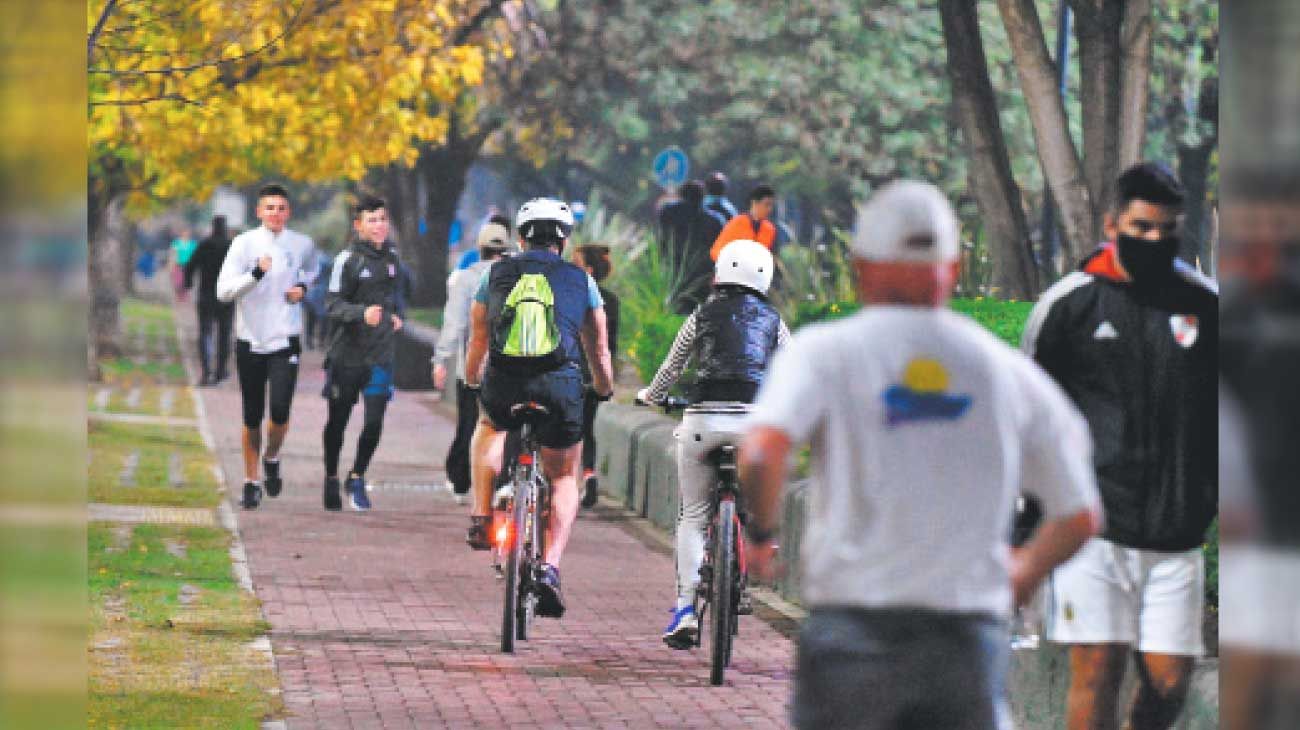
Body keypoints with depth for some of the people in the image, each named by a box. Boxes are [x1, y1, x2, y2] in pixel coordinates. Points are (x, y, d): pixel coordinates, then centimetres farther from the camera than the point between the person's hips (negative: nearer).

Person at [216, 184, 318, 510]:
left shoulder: (302, 245, 3)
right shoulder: (244, 243, -5)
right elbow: (223, 291, -13)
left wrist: (303, 287, 6)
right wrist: (256, 274, -26)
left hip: (286, 339, 0)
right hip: (250, 341, 0)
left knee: (280, 411, -15)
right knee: (252, 418, 6)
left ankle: (272, 459, 16)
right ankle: (251, 481, 22)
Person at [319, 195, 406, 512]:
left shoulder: (391, 257, 10)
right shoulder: (348, 259, -8)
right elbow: (332, 305, -13)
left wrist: (398, 315, 9)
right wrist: (362, 313, -29)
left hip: (380, 355, 3)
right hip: (346, 353, -3)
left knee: (374, 422, -7)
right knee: (338, 420, 9)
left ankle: (357, 477, 13)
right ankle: (331, 479, 28)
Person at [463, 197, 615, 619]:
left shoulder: (495, 275, 15)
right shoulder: (580, 281, 15)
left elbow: (477, 342, 23)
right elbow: (598, 350, 22)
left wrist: (471, 382, 42)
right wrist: (604, 390, 41)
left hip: (502, 383, 1)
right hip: (560, 386, -1)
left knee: (489, 426, 36)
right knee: (564, 478, 18)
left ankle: (481, 518, 19)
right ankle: (550, 567, 0)